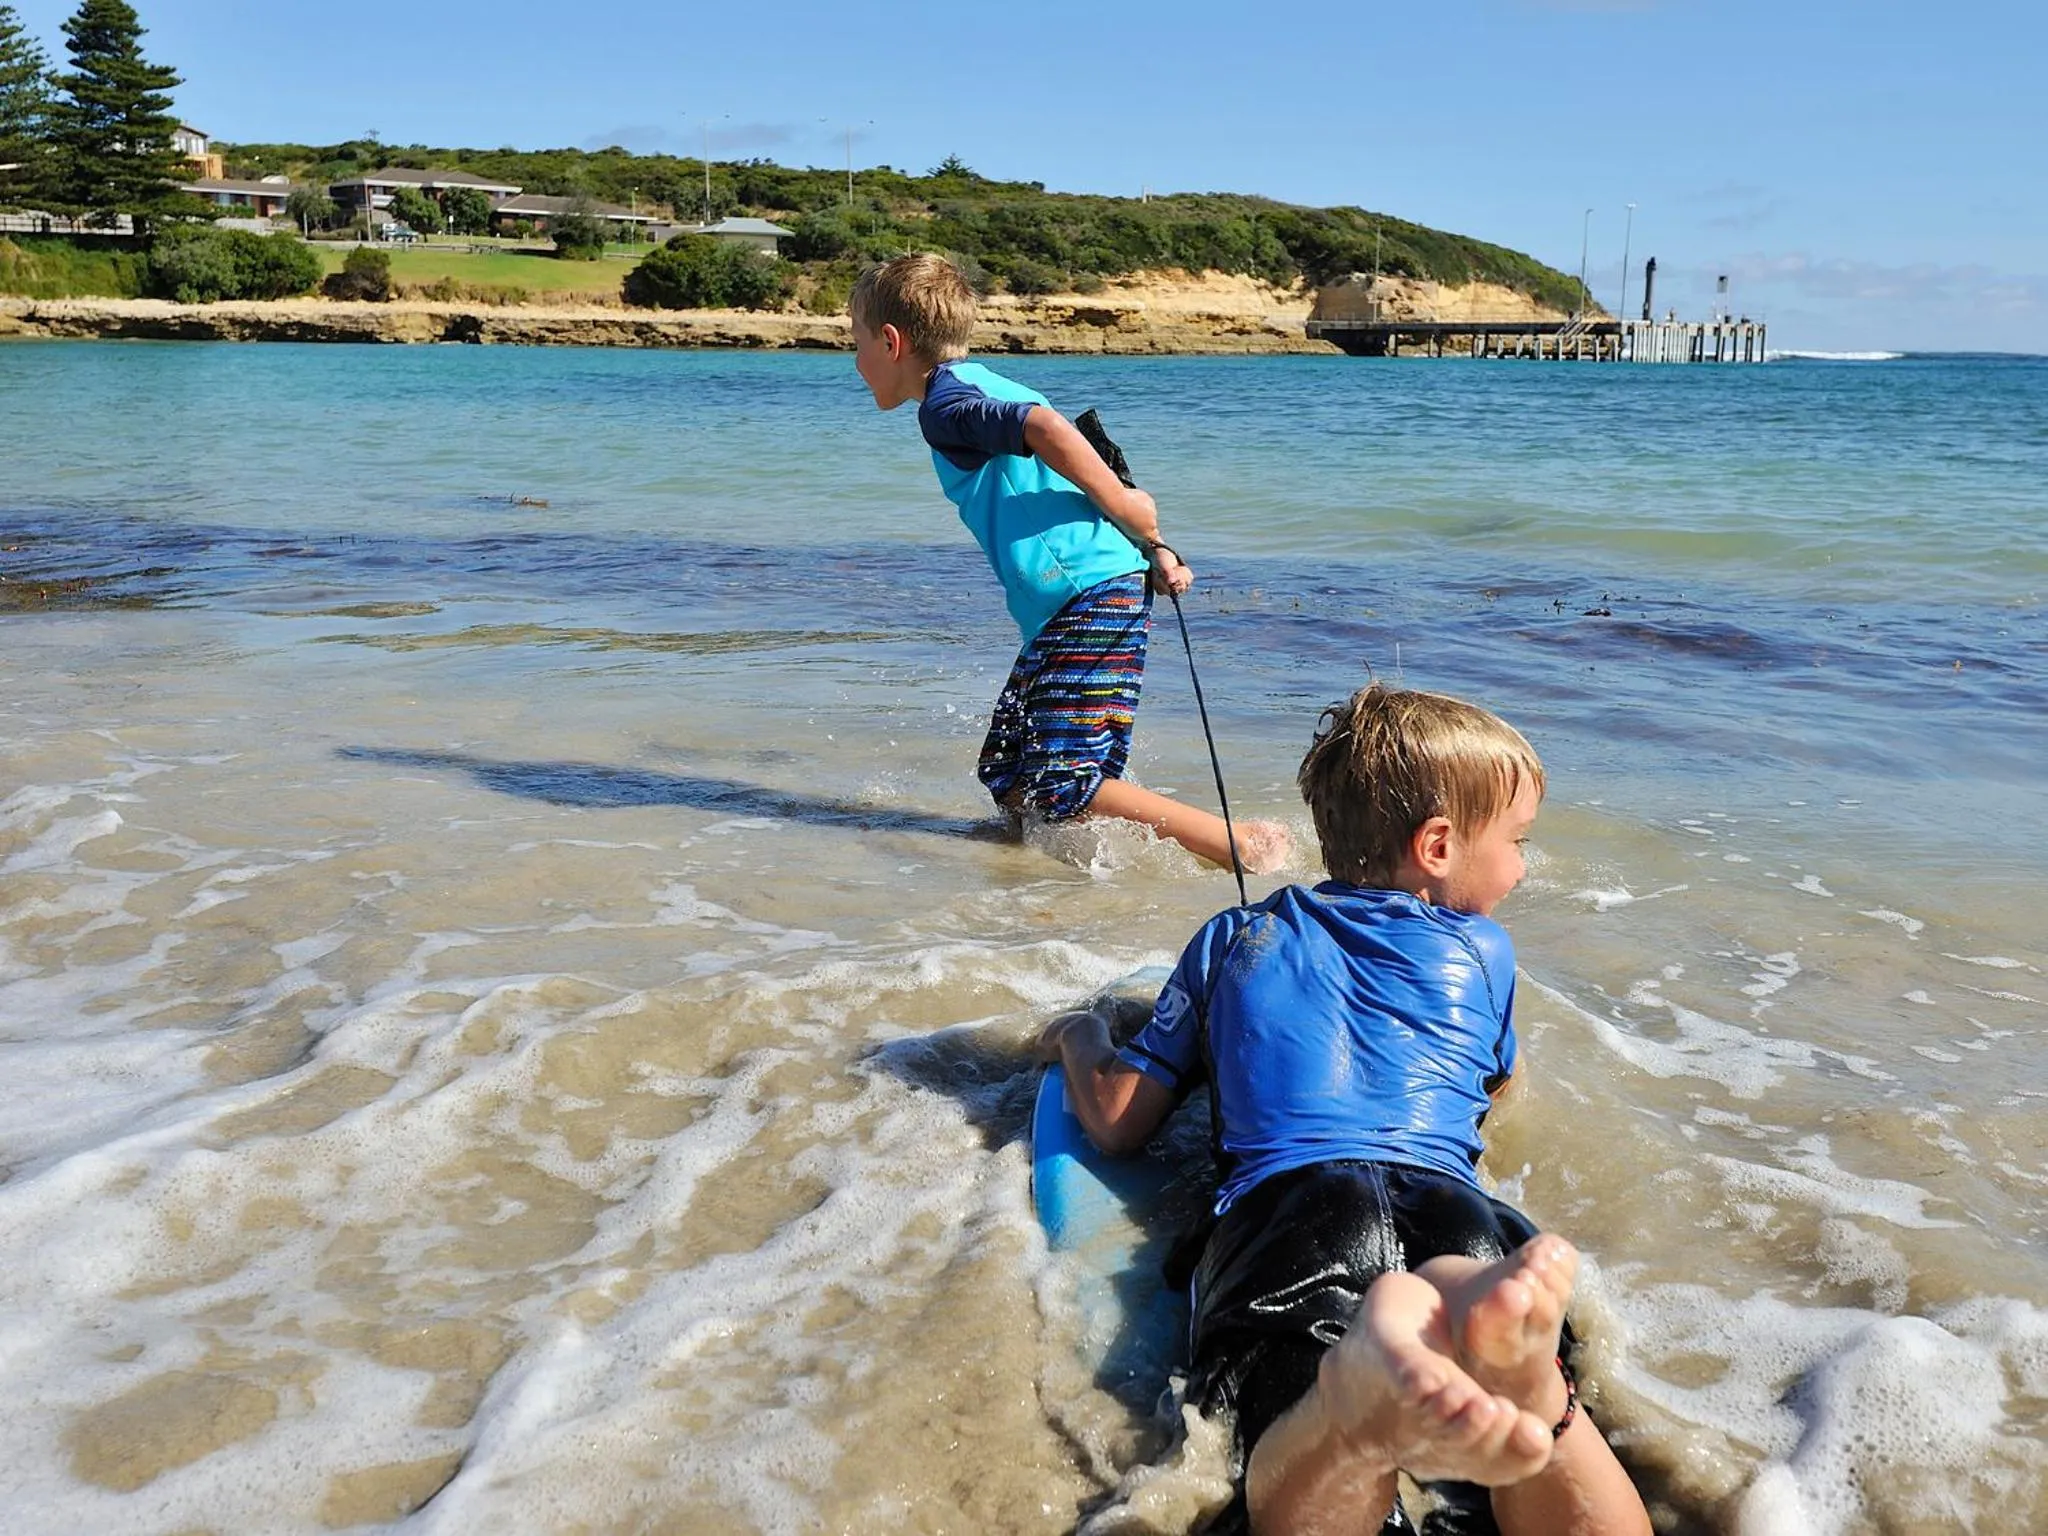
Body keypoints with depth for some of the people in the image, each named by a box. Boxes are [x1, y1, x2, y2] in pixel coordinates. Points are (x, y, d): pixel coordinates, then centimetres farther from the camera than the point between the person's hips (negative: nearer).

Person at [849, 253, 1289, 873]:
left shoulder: (945, 405, -6)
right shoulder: (984, 386, 24)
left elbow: (1044, 427, -25)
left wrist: (1124, 513, -15)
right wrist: (1155, 553, 12)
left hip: (1092, 599, -10)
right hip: (1062, 611, 10)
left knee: (1064, 788, -12)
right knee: (1007, 778, 12)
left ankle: (1247, 846, -10)